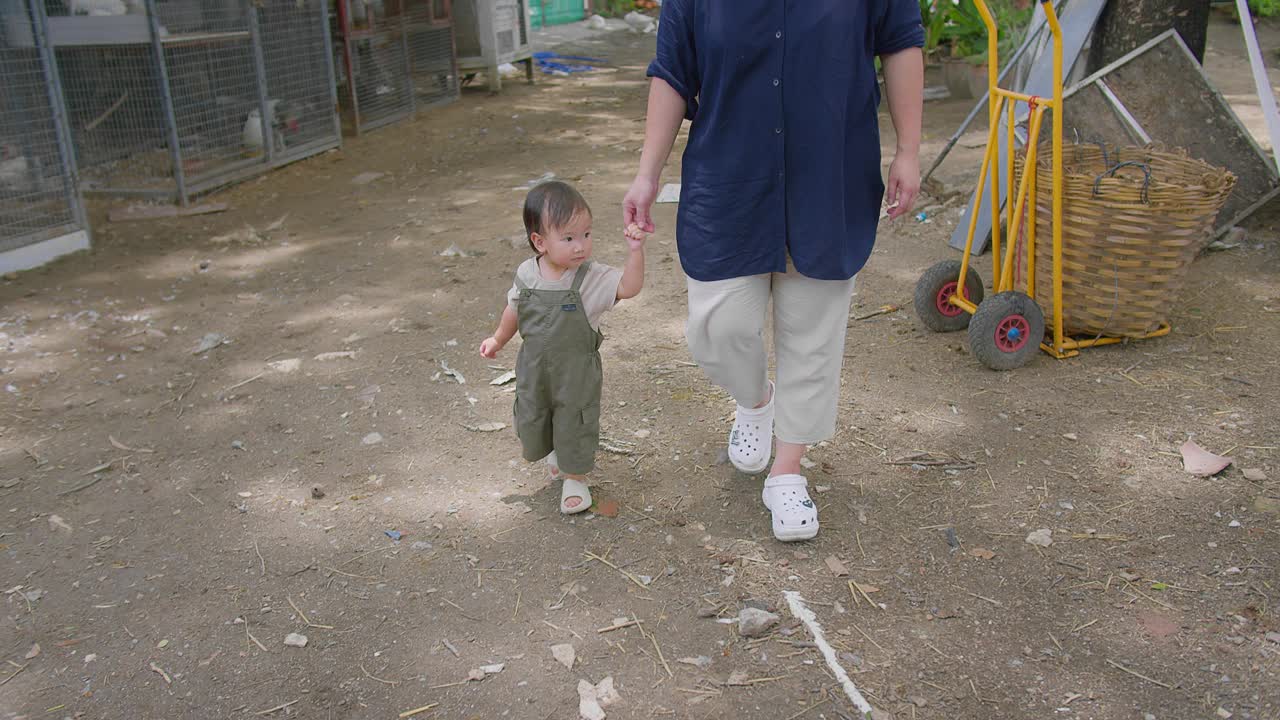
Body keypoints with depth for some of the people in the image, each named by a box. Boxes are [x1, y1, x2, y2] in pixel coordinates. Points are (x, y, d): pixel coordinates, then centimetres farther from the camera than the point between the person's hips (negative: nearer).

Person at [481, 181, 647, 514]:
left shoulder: (591, 277, -20)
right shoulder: (526, 274, -10)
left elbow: (629, 286, -34)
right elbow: (514, 309, 9)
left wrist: (635, 251, -46)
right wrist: (498, 339, 20)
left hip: (577, 371, -3)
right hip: (534, 368, 4)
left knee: (575, 424, 10)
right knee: (532, 420, 20)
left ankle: (575, 478, 36)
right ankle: (553, 454, 53)